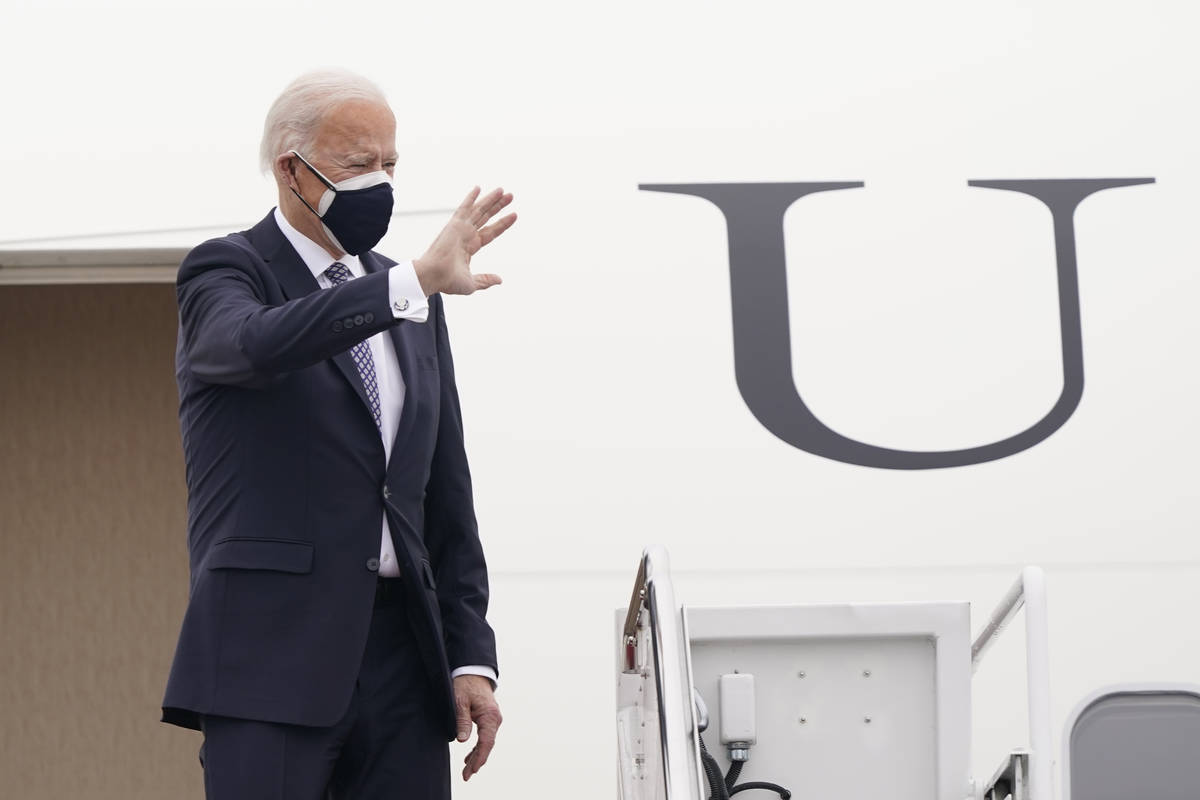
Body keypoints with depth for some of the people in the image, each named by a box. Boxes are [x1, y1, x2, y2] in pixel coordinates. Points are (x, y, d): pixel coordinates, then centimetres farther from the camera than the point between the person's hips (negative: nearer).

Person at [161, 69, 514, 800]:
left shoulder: (412, 306, 18)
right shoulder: (224, 272, 1)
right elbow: (258, 344, -25)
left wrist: (471, 655, 9)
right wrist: (417, 283, -32)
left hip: (403, 655, 6)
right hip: (271, 655, -6)